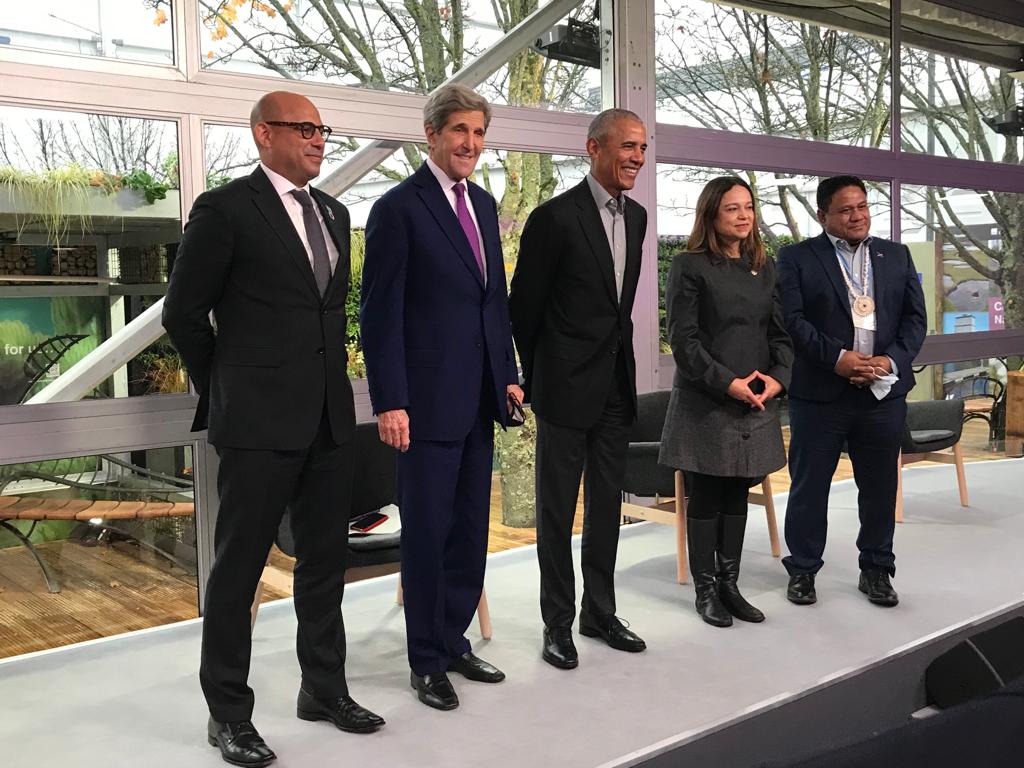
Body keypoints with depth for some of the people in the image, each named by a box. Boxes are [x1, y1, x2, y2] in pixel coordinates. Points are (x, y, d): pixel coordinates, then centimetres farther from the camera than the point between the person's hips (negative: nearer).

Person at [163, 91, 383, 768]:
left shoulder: (333, 213, 14)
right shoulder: (226, 209, -7)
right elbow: (183, 312, -3)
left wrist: (333, 374, 16)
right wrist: (224, 388, 3)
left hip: (330, 415, 7)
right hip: (260, 420, -7)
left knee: (326, 559, 15)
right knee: (239, 566, 4)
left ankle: (325, 688, 30)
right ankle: (229, 713, 17)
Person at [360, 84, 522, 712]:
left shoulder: (484, 205, 13)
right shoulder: (399, 209, -8)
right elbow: (381, 313, -12)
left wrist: (509, 374, 13)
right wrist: (390, 402, -16)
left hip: (480, 398, 7)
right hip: (428, 400, -7)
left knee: (471, 528, 13)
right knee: (428, 531, 3)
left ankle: (455, 641, 28)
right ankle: (427, 660, 18)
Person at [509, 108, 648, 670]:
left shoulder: (636, 216, 9)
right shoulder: (555, 217, -13)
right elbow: (523, 307, -7)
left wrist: (618, 361, 15)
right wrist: (534, 378, 0)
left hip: (616, 386, 7)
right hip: (567, 389, -7)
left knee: (607, 506, 15)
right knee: (557, 511, 5)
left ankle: (599, 612, 29)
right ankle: (558, 623, 18)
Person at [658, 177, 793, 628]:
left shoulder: (764, 267, 12)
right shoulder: (690, 266, -5)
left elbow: (780, 331, 11)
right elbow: (683, 339, -11)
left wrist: (778, 377, -6)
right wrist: (727, 383, -18)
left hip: (757, 403, 5)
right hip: (705, 402, -5)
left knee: (737, 495, 11)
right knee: (705, 498, 3)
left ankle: (729, 584, 21)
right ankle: (705, 590, 14)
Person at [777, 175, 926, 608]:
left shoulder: (896, 256, 12)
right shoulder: (797, 258, 0)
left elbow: (915, 317, 7)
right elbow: (792, 319, -9)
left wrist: (891, 361, -9)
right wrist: (836, 357, -19)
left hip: (884, 391, 3)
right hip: (819, 392, -3)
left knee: (880, 486, 11)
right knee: (809, 485, 4)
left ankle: (877, 570, 25)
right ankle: (802, 570, 18)